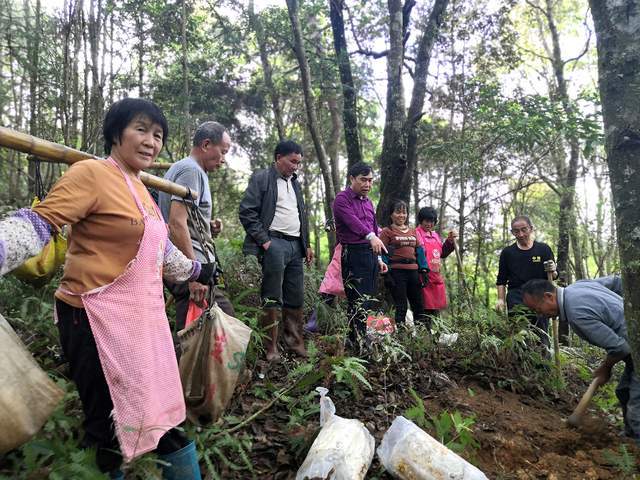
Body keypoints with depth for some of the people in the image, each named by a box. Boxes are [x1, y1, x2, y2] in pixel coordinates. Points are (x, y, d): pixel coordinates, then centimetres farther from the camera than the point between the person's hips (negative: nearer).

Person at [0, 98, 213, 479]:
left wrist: (195, 270, 36)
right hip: (98, 319, -8)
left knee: (159, 410, 19)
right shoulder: (91, 173, -11)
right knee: (109, 425, 6)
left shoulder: (139, 187, 13)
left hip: (143, 316, 8)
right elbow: (40, 222, -22)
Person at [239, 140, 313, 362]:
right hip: (274, 244, -7)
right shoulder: (261, 178, -1)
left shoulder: (295, 183, 21)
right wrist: (264, 240, -12)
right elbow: (246, 211, -8)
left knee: (296, 299, 8)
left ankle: (296, 343, 17)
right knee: (272, 299, -3)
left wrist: (307, 244, 17)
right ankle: (270, 348, 5)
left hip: (296, 245, 7)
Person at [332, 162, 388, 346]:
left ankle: (363, 339, 16)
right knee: (358, 302, -11)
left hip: (371, 255, 8)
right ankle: (357, 342, -5)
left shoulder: (368, 202, 21)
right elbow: (353, 221, -23)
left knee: (369, 302, 9)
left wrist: (379, 258, 19)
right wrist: (370, 236, -39)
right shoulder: (342, 199, -4)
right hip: (354, 253, -8)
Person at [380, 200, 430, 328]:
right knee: (401, 307, -2)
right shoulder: (386, 231, -1)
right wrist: (386, 273, -16)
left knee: (418, 305, 10)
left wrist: (423, 269, 6)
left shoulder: (413, 231, 17)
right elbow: (383, 253, -7)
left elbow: (419, 251, 16)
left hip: (413, 271, 6)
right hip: (396, 272, -6)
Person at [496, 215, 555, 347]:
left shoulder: (543, 249, 8)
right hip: (516, 299, 0)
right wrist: (501, 299, 2)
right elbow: (501, 280, 14)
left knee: (541, 335, -3)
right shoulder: (507, 252, 10)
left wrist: (552, 271, -12)